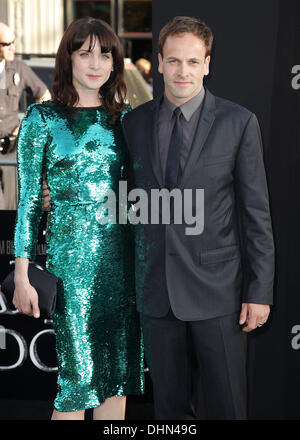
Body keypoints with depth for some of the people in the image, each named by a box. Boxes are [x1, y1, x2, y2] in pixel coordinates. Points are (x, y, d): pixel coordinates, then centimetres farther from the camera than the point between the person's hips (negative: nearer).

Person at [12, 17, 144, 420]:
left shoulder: (123, 118, 8)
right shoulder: (42, 119, -2)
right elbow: (28, 200, -3)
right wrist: (22, 276, -6)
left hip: (121, 253, 4)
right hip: (70, 255, -4)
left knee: (118, 371, 10)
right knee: (75, 373, 1)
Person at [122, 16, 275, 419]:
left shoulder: (238, 122, -4)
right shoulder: (134, 122, 6)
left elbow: (256, 211, -5)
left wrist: (260, 292, -7)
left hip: (217, 290, -3)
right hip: (156, 289, 3)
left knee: (223, 405, 5)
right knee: (169, 404, 14)